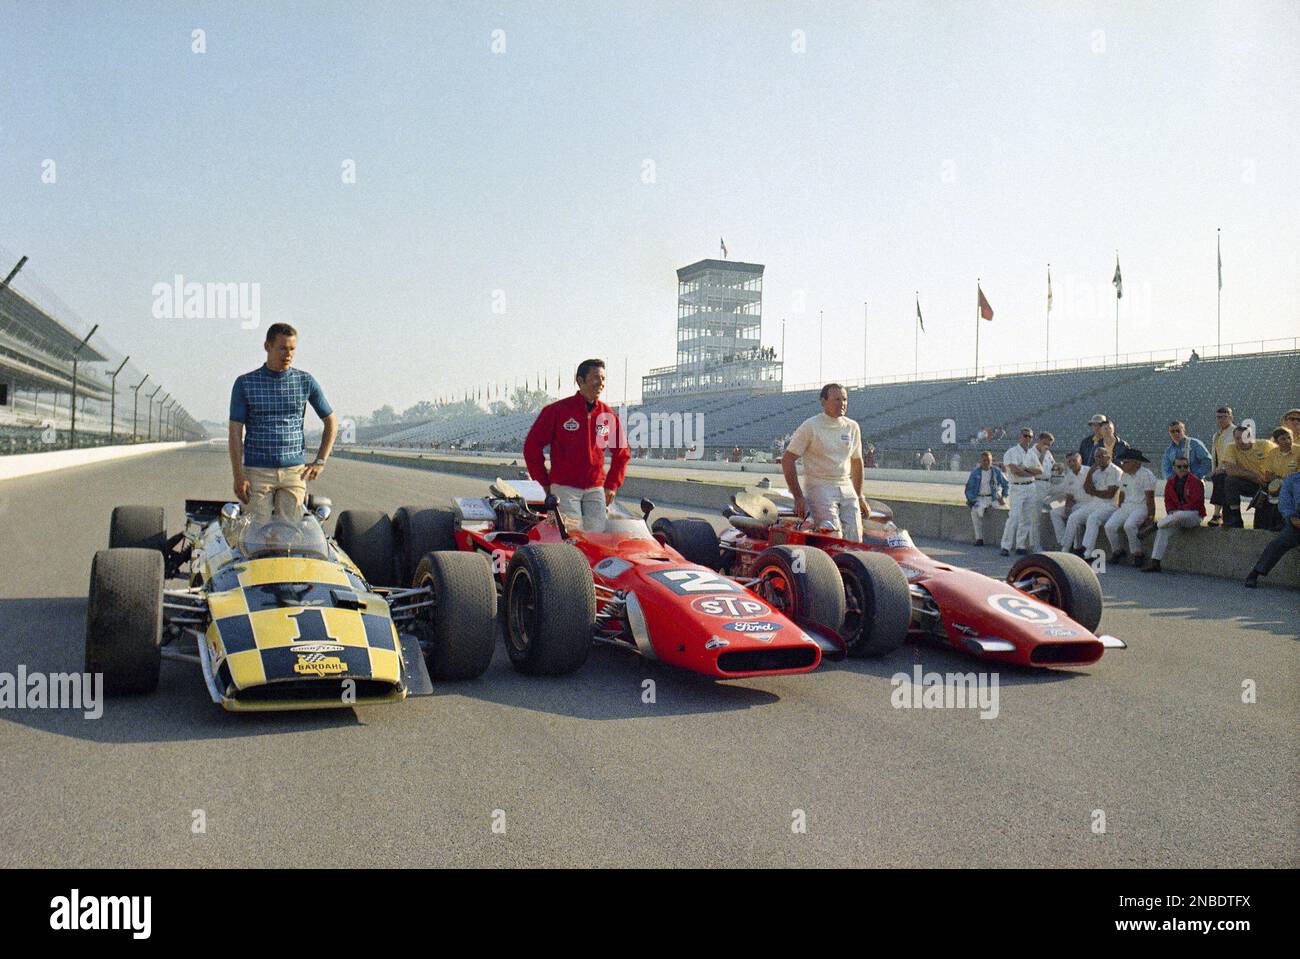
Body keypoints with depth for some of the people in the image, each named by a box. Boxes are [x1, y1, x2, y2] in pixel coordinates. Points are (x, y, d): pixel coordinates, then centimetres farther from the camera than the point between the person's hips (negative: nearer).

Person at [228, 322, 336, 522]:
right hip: (257, 473, -1)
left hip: (294, 471, 1)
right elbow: (235, 432, -1)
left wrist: (320, 461, 5)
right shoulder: (245, 384, 1)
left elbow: (331, 421, 13)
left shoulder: (306, 382, 5)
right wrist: (238, 476, -8)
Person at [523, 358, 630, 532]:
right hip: (564, 487, -4)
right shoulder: (557, 410, -4)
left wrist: (612, 485, 10)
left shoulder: (608, 415, 7)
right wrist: (545, 483, 2)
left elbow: (621, 453, 18)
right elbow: (532, 446, 1)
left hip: (595, 489, 4)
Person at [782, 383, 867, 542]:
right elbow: (787, 459, -6)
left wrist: (859, 496, 21)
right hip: (820, 488, -5)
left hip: (847, 489, 5)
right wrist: (798, 497, -10)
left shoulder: (852, 427, 11)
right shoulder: (810, 426, -5)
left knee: (855, 541, -5)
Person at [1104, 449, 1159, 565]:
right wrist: (1119, 508, 16)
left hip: (1141, 507, -7)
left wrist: (1151, 516, -13)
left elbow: (1150, 498, -10)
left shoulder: (1146, 475, -7)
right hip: (1126, 506, 7)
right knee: (1109, 526, -18)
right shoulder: (1124, 476, 16)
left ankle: (1137, 554, -17)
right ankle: (1117, 550, 4)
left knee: (1129, 525, -35)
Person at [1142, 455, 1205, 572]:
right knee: (1163, 530, -20)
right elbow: (1168, 500, 12)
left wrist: (1179, 510, -19)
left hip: (1194, 515, -6)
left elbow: (1196, 502, -14)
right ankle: (1155, 562, -22)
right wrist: (1171, 511, -9)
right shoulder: (1171, 482, 12)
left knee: (1178, 516, -40)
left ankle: (1154, 526, -16)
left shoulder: (1195, 481, -6)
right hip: (1177, 514, 6)